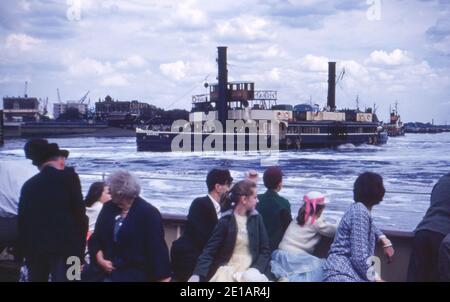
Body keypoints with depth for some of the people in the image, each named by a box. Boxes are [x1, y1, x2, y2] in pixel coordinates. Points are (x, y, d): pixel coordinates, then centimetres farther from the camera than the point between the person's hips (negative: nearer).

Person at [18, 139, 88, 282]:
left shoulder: (28, 184, 13)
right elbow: (79, 210, -5)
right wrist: (80, 246, 2)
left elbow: (22, 220, 12)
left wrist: (24, 251, 18)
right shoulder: (68, 176, 0)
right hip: (64, 244, -5)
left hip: (34, 246, 5)